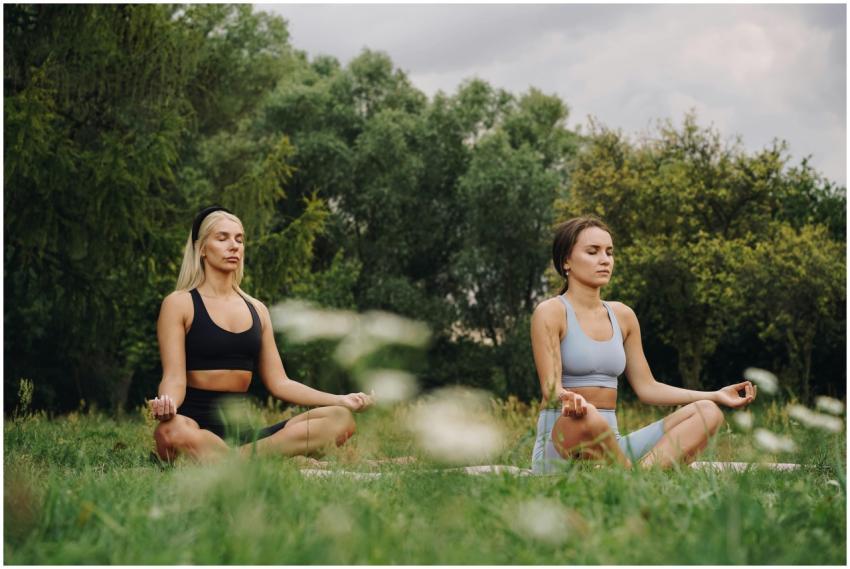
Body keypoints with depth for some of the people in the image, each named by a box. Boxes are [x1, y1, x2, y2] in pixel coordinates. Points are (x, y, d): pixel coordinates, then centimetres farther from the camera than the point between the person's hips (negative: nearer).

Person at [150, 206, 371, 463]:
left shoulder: (257, 310, 18)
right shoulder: (179, 304, 3)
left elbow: (279, 383, 16)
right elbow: (174, 378, -7)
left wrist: (341, 400, 3)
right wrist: (167, 404, -32)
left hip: (241, 428, 5)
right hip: (197, 425, -5)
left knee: (341, 419, -17)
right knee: (172, 433, -43)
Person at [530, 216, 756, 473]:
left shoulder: (623, 316, 14)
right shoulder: (550, 312, -4)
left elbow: (647, 387, 16)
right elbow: (550, 387, -14)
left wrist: (716, 395, 9)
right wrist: (570, 400, -39)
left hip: (609, 445, 7)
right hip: (559, 446, -7)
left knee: (707, 412, -11)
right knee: (587, 419, -42)